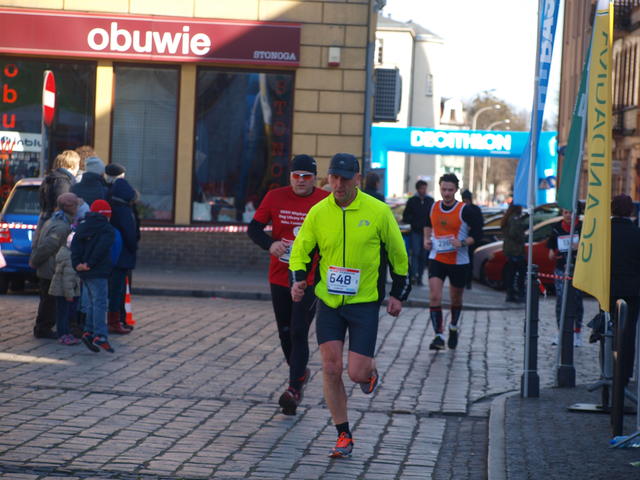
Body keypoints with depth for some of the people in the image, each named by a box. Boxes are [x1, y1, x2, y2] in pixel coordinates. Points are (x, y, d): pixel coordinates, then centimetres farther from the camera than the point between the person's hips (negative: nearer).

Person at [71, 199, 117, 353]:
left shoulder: (83, 227, 15)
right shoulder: (107, 230, -6)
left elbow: (75, 245, 4)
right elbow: (101, 249, -18)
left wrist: (77, 263, -4)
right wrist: (90, 264, -14)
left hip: (84, 272, 7)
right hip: (98, 272, -7)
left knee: (91, 302, 15)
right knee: (100, 302, -9)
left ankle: (89, 332, 9)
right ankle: (100, 335, -16)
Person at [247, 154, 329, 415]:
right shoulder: (275, 197, 0)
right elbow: (254, 228, 2)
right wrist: (270, 244, -17)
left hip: (311, 279, -3)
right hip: (279, 277, 3)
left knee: (299, 332, -12)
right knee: (285, 332, 15)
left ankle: (294, 388, -10)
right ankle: (299, 373, 38)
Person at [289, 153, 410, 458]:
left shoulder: (378, 212, -7)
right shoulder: (318, 213, -2)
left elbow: (397, 253, 6)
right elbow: (301, 249, 8)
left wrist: (398, 294, 8)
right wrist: (298, 279, -11)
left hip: (364, 302, -2)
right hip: (328, 301, 2)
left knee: (357, 373, -7)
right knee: (331, 369, -5)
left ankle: (370, 372, 31)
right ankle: (343, 436, 8)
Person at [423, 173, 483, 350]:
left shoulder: (464, 211, -10)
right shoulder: (434, 207, 2)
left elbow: (478, 233, -7)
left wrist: (462, 243, -22)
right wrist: (427, 239, 6)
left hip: (458, 261, -2)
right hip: (437, 259, 2)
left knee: (456, 298, 15)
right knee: (434, 297, -15)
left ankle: (453, 327, 43)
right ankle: (439, 336, -13)